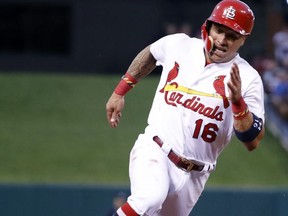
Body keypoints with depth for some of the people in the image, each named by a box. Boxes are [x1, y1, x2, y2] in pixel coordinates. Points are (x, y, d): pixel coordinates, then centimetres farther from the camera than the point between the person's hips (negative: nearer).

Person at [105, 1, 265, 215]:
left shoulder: (247, 78, -8)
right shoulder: (178, 44, 0)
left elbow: (253, 141, -13)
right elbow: (150, 54, 25)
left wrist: (238, 101, -27)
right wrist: (120, 92, 24)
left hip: (192, 175, 1)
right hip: (153, 150, -1)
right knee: (149, 198, -31)